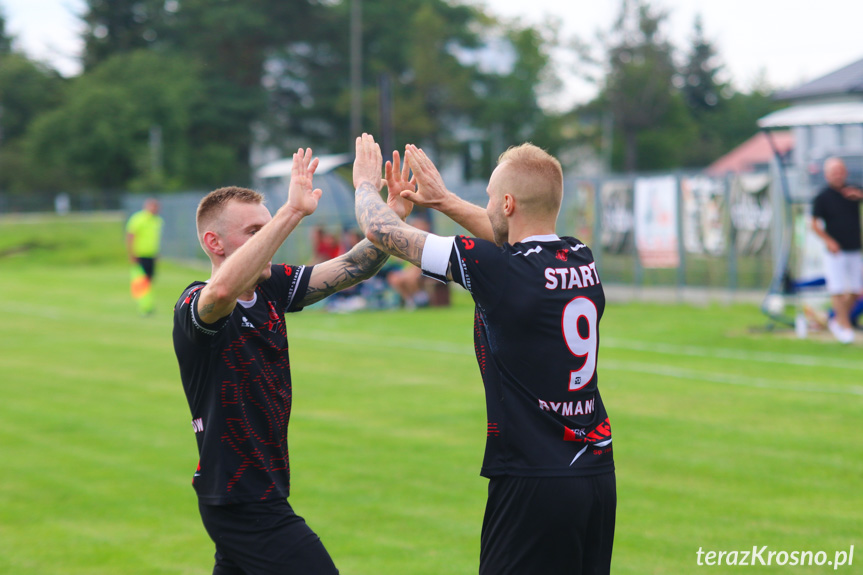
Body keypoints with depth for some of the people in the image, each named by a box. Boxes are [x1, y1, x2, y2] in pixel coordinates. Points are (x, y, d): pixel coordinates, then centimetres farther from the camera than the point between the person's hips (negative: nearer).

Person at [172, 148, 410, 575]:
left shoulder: (270, 288, 5)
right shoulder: (194, 306, -19)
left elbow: (351, 268, 6)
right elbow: (223, 290, -43)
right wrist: (292, 211, -44)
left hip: (260, 493, 9)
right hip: (243, 502, -9)